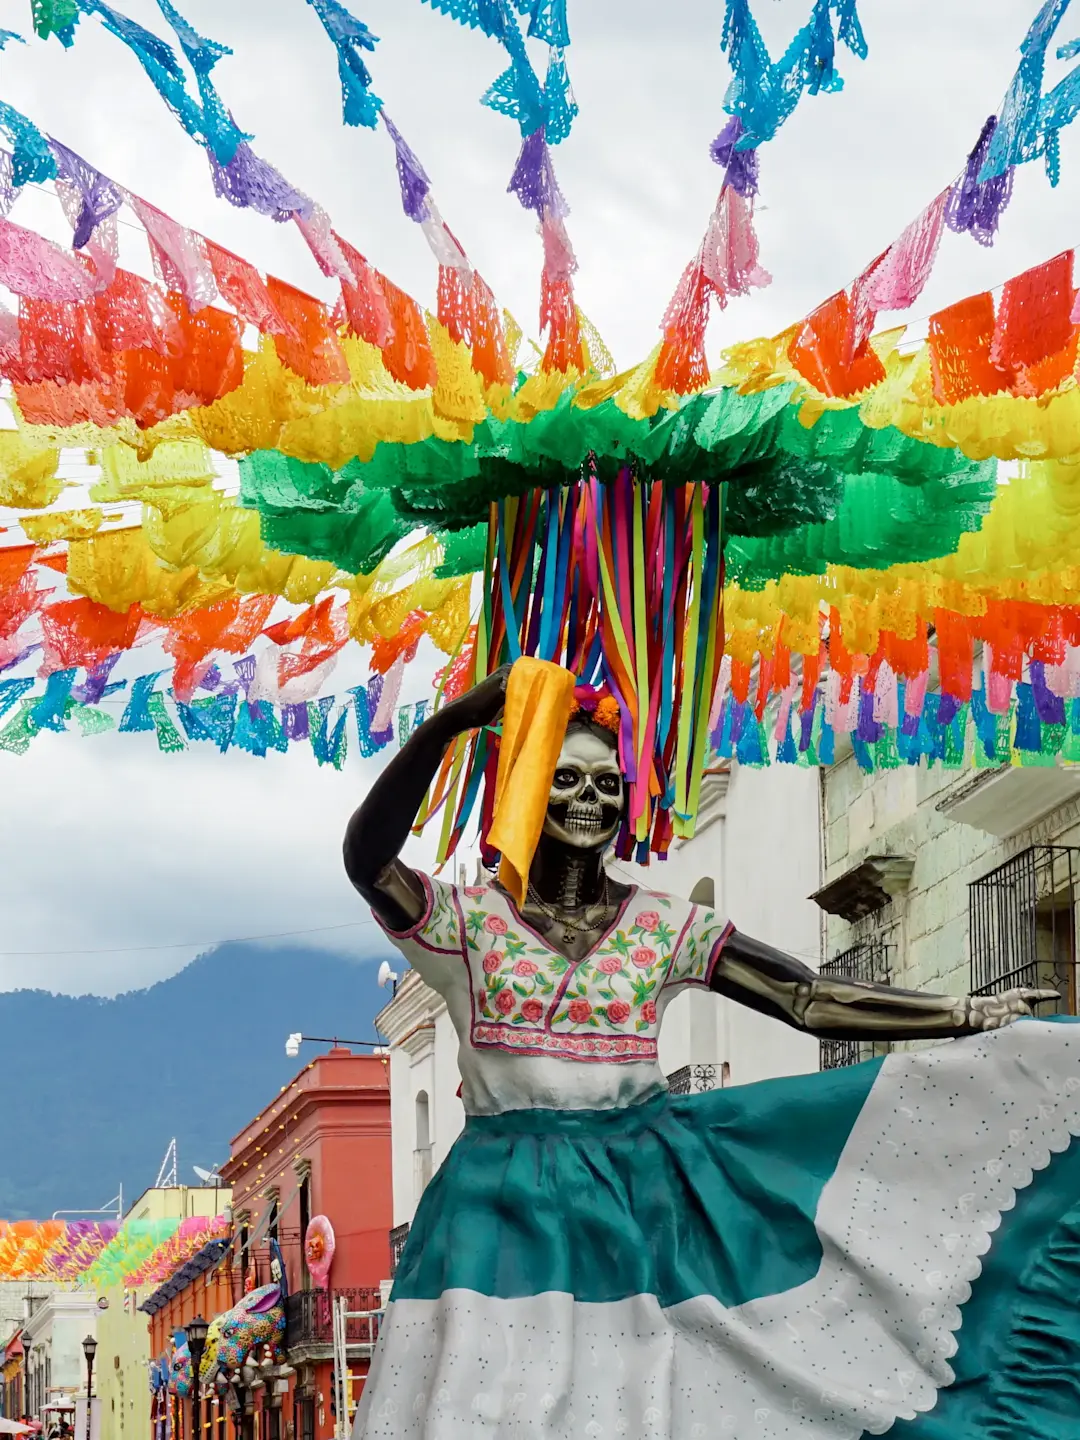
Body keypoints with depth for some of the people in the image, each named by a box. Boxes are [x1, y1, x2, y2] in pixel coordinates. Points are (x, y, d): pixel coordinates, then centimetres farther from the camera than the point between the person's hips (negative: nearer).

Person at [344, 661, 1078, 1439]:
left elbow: (813, 1001, 2)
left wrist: (974, 1015, -8)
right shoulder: (469, 919, -1)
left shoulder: (666, 926, 7)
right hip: (507, 1207, -2)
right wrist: (450, 723, -29)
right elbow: (367, 859, -20)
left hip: (644, 1192, 2)